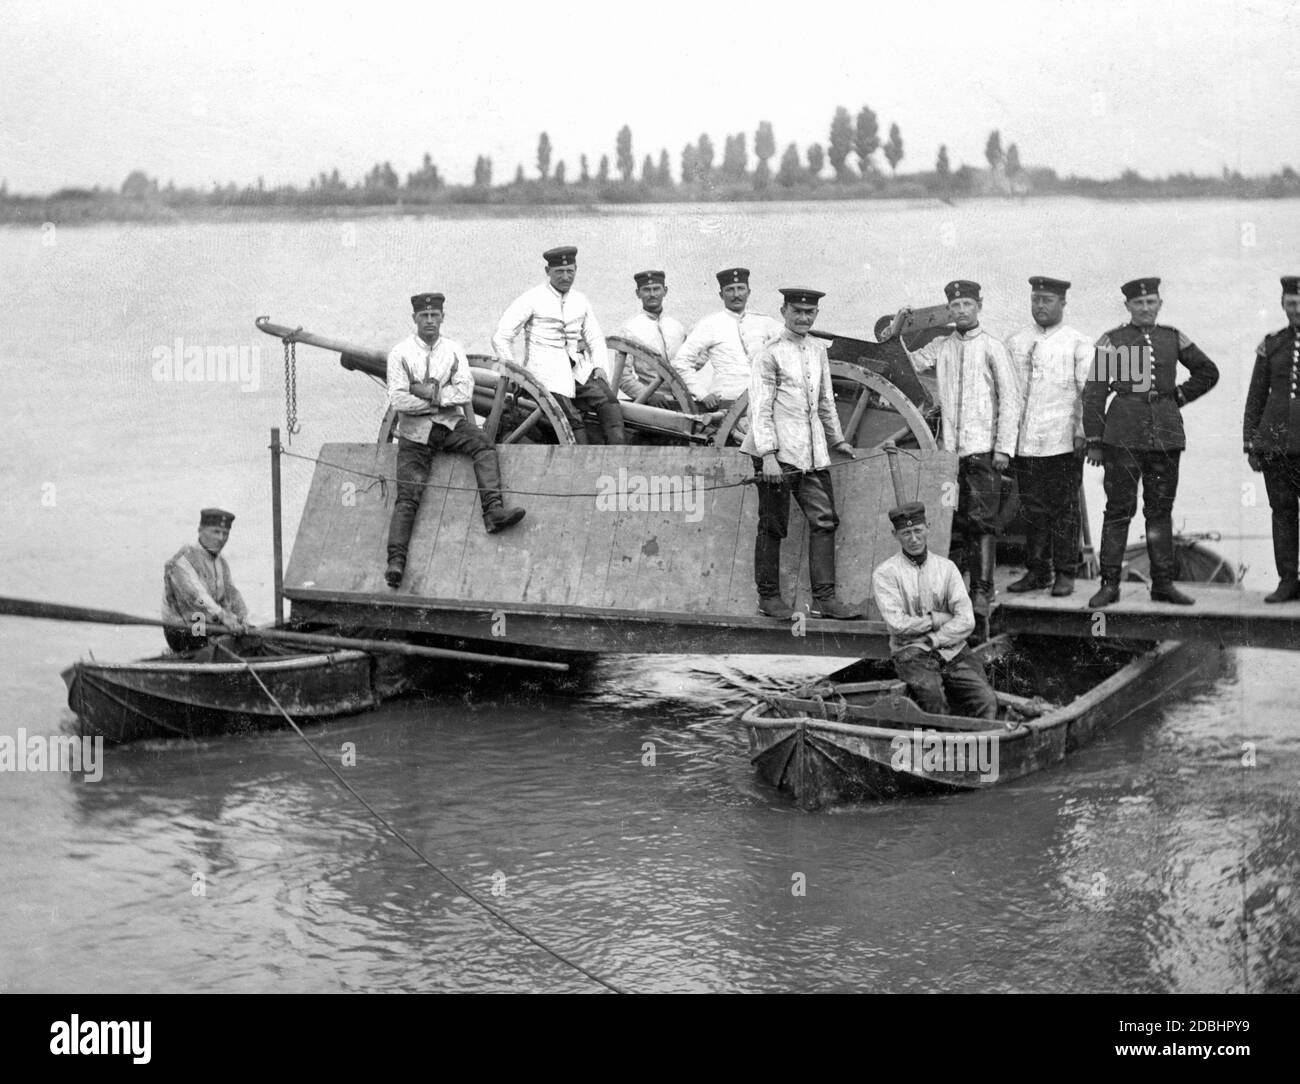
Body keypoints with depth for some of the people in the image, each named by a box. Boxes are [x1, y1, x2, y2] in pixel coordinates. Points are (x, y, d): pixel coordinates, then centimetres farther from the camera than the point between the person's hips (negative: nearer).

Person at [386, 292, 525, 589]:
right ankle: (396, 560, -13)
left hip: (451, 424, 2)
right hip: (415, 431, -2)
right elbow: (398, 400, -12)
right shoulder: (400, 353, -3)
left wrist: (431, 392, -15)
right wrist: (442, 398, -9)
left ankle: (493, 511, -37)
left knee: (483, 445, -27)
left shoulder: (453, 350, 5)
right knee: (407, 497, -9)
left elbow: (465, 392, -6)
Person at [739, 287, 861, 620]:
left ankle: (824, 598, 3)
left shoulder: (818, 351, 14)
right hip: (778, 452, -6)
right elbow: (760, 408, -11)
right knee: (772, 526, 1)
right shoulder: (770, 354, -6)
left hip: (813, 453, 6)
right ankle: (768, 597, 10)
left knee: (824, 520, 0)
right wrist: (768, 455, -18)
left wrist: (836, 440, 27)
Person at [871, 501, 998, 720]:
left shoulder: (947, 568, 13)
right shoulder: (885, 573, 3)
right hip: (911, 651, -3)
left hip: (953, 650, 3)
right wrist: (939, 619, -2)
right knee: (931, 693, -34)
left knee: (985, 700, -22)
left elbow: (966, 621, 3)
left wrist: (933, 640, -8)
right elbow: (898, 624, -9)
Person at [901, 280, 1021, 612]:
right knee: (960, 520, 8)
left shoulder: (992, 348, 0)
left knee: (982, 522, -8)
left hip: (984, 449, -4)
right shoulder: (940, 348, 13)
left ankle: (982, 591, -8)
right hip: (951, 448, 4)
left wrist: (1004, 448, -8)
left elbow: (1010, 400, -2)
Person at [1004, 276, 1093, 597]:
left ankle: (1065, 574, 6)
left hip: (1063, 441, -4)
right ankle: (1036, 571, 14)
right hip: (1024, 440, 4)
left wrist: (1082, 431, -11)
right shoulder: (1015, 343, 14)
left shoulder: (1078, 343, 3)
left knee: (1064, 508, 0)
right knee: (1032, 508, 6)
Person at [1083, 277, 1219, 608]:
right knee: (1118, 509, -4)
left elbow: (1208, 373, 22)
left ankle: (1163, 583, 12)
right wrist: (1094, 442, -4)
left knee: (1161, 510, 7)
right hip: (1123, 434, -3)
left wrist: (1179, 396, 10)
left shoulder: (1173, 338, 10)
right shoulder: (1111, 340, 1)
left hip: (1166, 432, 3)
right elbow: (1094, 392, 0)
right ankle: (1109, 584, 0)